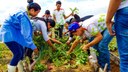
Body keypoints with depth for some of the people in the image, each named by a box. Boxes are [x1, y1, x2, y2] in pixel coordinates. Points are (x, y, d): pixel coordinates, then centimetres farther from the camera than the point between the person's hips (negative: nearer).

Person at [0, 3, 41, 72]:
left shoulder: (24, 13, 5)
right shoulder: (23, 16, -24)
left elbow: (26, 29, 19)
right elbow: (26, 33, -25)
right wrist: (33, 47, -20)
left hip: (13, 33, 10)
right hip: (8, 33, -10)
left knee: (21, 51, 10)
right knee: (18, 54, -13)